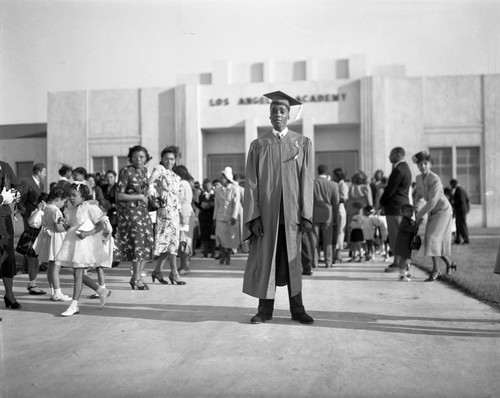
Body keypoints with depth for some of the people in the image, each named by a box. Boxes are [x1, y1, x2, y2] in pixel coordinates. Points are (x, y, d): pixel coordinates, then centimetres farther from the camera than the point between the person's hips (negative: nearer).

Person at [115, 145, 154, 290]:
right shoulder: (126, 171, -10)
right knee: (137, 241, -8)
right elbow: (119, 196, -14)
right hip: (129, 210, -7)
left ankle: (138, 277, 15)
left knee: (146, 243, 5)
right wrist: (139, 197, -15)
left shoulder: (144, 170, 11)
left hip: (143, 210, 7)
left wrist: (147, 197, 9)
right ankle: (136, 278, 3)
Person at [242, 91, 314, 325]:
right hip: (266, 212, 0)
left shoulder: (303, 143, 6)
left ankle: (297, 309, 16)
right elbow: (251, 182, 1)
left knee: (293, 260, 6)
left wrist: (306, 215, -7)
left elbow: (307, 181, 1)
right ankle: (265, 309, 14)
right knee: (264, 260, 3)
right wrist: (254, 216, -9)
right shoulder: (258, 145, 6)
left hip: (291, 213, 0)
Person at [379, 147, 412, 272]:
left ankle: (398, 263, -2)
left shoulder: (399, 170, -17)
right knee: (399, 235, 14)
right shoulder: (405, 168, 17)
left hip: (395, 206, -10)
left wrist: (382, 202, -3)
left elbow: (391, 189, -17)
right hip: (402, 205, 10)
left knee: (396, 235, -5)